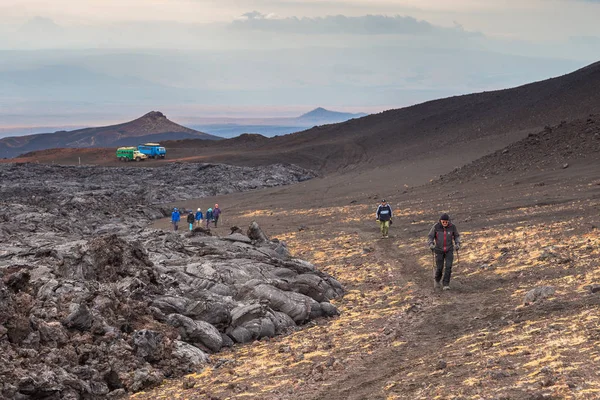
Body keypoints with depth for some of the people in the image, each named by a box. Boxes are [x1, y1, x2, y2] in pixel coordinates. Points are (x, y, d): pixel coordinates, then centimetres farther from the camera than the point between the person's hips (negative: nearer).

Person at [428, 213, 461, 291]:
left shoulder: (452, 226, -12)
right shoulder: (436, 226, -15)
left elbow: (456, 236, 3)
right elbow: (430, 236, -6)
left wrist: (457, 244, -14)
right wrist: (431, 244, -25)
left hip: (449, 250, 0)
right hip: (439, 250, 0)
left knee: (448, 266, -14)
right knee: (439, 268, 2)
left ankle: (446, 284, -7)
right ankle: (437, 279, 33)